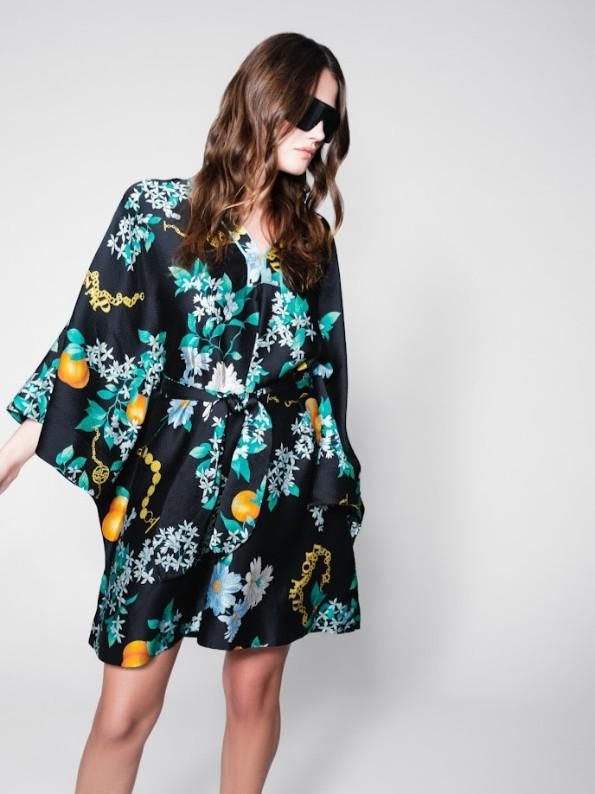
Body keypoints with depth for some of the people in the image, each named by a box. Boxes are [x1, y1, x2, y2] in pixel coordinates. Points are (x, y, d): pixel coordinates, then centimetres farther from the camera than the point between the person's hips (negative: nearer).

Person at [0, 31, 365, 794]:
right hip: (171, 484, -2)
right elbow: (93, 334, -1)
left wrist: (336, 489, 13)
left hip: (279, 491, 3)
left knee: (254, 688, 12)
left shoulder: (310, 239, 8)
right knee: (124, 713, 2)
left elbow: (324, 374, 12)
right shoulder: (158, 210, -1)